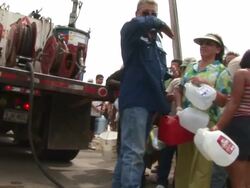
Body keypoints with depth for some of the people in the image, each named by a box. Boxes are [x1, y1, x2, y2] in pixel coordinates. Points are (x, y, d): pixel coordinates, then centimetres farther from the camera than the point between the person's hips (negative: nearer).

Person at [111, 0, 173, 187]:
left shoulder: (157, 40, 21)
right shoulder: (129, 31, 1)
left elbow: (162, 70, 28)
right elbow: (138, 24, -24)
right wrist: (160, 24, -7)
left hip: (151, 99, 8)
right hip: (135, 98, -8)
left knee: (129, 149, 13)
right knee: (134, 151, -13)